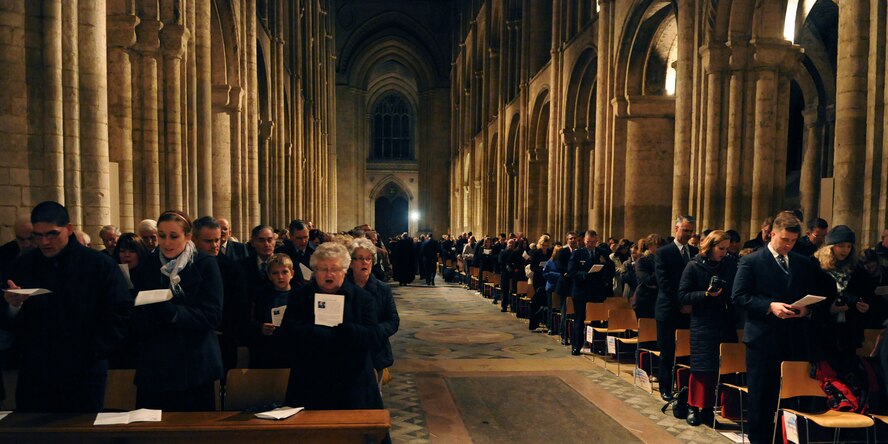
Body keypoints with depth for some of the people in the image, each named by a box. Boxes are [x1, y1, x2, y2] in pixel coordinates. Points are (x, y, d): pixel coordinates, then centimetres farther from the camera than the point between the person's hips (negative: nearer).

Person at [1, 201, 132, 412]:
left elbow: (121, 312, -4)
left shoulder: (101, 265, -4)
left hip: (84, 375, -3)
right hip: (33, 375, 3)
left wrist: (94, 351, -9)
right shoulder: (24, 265, 7)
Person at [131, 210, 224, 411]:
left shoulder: (205, 265, -3)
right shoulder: (148, 265, 6)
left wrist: (171, 312, -25)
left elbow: (213, 316, -12)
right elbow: (136, 321, 2)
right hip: (154, 367, 3)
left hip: (194, 367, -2)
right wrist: (156, 312, -20)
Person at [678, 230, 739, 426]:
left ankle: (709, 408, 16)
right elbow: (682, 296, -6)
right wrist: (706, 294, -19)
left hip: (726, 323, 4)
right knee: (702, 368, 0)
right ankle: (694, 407, 15)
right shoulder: (694, 266, -5)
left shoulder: (730, 264, 4)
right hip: (703, 324, -4)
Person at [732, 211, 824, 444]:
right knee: (762, 395, 6)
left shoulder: (805, 264, 10)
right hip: (763, 338, -4)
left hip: (796, 338, 4)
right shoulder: (751, 261, -3)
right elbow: (738, 297, -9)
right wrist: (770, 306, -20)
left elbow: (813, 297, 14)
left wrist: (806, 309, -7)